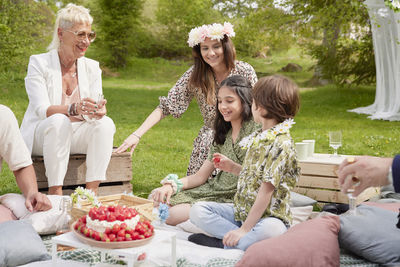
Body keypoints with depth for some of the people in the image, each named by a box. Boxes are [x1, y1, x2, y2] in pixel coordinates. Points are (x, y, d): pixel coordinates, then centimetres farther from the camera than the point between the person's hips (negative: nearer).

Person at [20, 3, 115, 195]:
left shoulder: (92, 67, 4)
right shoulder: (39, 63, -8)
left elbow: (93, 111, -4)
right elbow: (41, 110, -20)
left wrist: (98, 111, -31)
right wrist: (74, 109, -40)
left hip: (75, 136, 4)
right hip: (40, 135, -4)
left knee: (105, 123, -25)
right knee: (59, 120, -35)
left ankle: (92, 192, -27)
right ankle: (55, 193, -34)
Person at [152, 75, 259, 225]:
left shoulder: (255, 130, -11)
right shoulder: (223, 134, 13)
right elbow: (201, 176, 9)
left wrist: (232, 166, -28)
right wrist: (171, 186, -5)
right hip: (214, 190, 8)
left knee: (174, 215, -20)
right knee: (158, 200, -4)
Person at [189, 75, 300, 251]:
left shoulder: (281, 144, -18)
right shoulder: (258, 137, 10)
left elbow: (266, 191, -21)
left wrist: (244, 229, -22)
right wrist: (232, 167, 13)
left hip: (268, 217, -9)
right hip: (242, 211, 9)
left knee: (272, 230, -42)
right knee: (197, 210, -4)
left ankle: (223, 244, -23)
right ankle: (249, 238, -15)